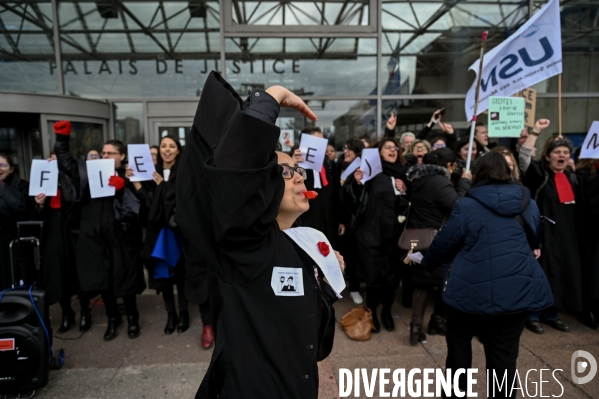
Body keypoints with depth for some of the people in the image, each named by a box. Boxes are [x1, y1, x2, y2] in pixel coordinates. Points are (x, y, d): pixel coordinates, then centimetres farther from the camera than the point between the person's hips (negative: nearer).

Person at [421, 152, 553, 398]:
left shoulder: (467, 205, -8)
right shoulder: (528, 204, 7)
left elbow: (443, 244, 0)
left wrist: (426, 263, 18)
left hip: (473, 290, -3)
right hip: (519, 289, 4)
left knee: (459, 340, 19)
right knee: (504, 353, 11)